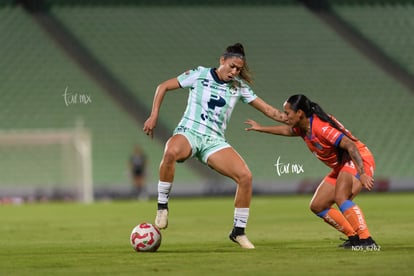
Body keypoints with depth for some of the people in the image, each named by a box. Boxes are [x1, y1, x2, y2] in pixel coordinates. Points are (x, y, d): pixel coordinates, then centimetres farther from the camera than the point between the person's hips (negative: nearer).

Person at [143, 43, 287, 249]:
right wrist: (154, 116, -4)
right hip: (189, 132, -4)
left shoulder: (239, 86, 9)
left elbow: (267, 109, 12)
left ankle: (238, 231, -2)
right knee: (171, 152, -41)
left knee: (245, 176, -18)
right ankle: (162, 206, -24)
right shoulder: (199, 75, 0)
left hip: (214, 141, 4)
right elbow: (163, 87, 5)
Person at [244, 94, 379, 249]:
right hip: (341, 166, 10)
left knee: (340, 198, -33)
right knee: (317, 206, 7)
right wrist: (261, 129, 40)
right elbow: (287, 130, 29)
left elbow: (350, 146, -32)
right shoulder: (303, 128, 4)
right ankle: (354, 237, 7)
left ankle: (366, 240, -35)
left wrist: (362, 174, -40)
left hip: (358, 161, -10)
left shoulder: (321, 127, -26)